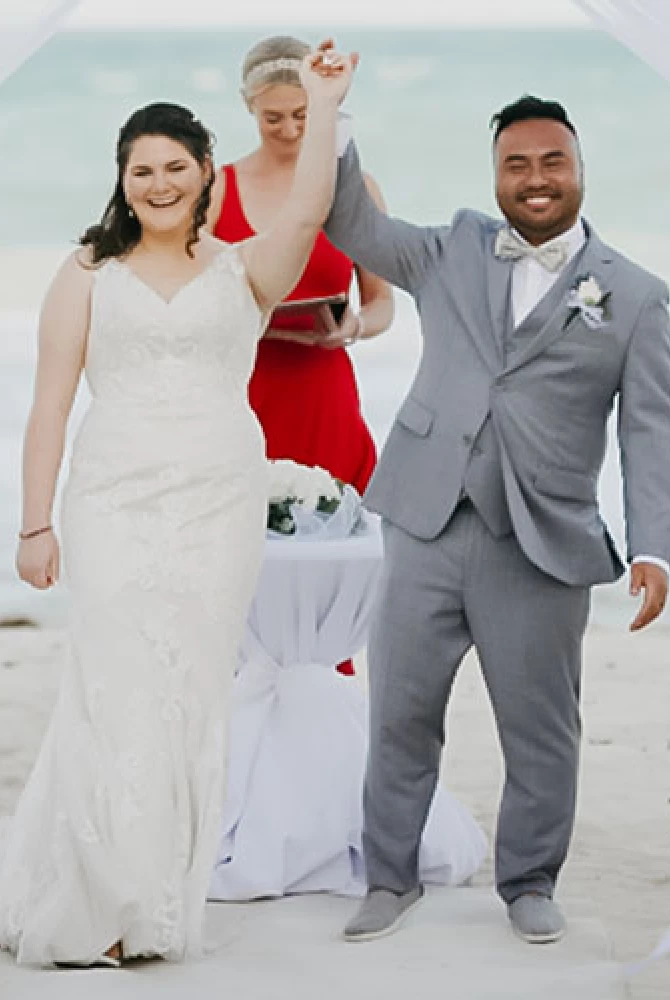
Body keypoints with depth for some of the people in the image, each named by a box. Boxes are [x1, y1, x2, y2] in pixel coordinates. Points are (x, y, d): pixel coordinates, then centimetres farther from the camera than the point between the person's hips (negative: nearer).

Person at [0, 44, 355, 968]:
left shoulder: (243, 270, 10)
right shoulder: (90, 271, 8)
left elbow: (307, 212, -10)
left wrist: (322, 103, -15)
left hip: (220, 501, 1)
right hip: (117, 500, -1)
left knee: (193, 698, 2)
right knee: (117, 694, -7)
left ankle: (159, 907, 11)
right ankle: (91, 911, 1)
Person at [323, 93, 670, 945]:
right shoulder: (453, 254, 11)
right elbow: (354, 225, 10)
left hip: (540, 546, -2)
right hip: (427, 525, 2)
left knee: (540, 731, 7)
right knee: (400, 714, 8)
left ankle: (529, 883, 25)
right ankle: (390, 878, 22)